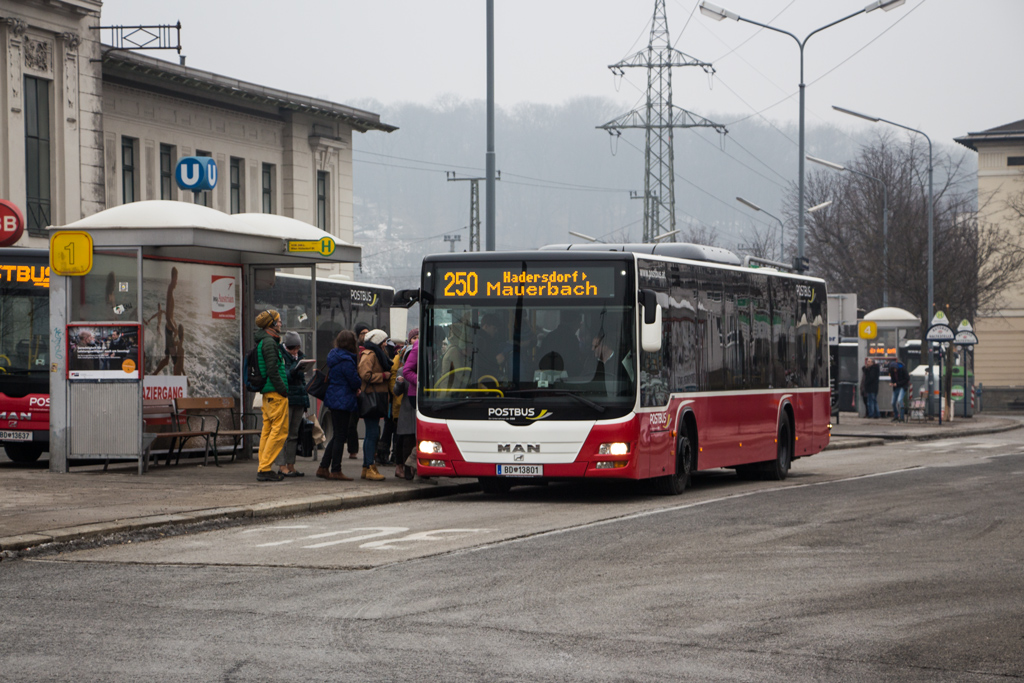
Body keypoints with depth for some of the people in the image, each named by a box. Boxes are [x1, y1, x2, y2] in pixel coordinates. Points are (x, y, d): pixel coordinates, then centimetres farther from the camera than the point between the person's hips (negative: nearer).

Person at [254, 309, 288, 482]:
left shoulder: (263, 341, 18)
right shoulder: (269, 342, -13)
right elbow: (272, 370, -19)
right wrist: (283, 390, -17)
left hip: (268, 394, 10)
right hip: (275, 393, -10)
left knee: (268, 429, 11)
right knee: (280, 429, -8)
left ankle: (264, 469, 12)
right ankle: (265, 468, -9)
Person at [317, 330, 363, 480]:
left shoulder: (334, 357, 11)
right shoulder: (346, 361, -17)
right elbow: (355, 382, -16)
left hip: (334, 399, 9)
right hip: (343, 401, -9)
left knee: (337, 436, 15)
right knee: (340, 436, -3)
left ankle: (323, 468, 16)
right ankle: (335, 471, 0)